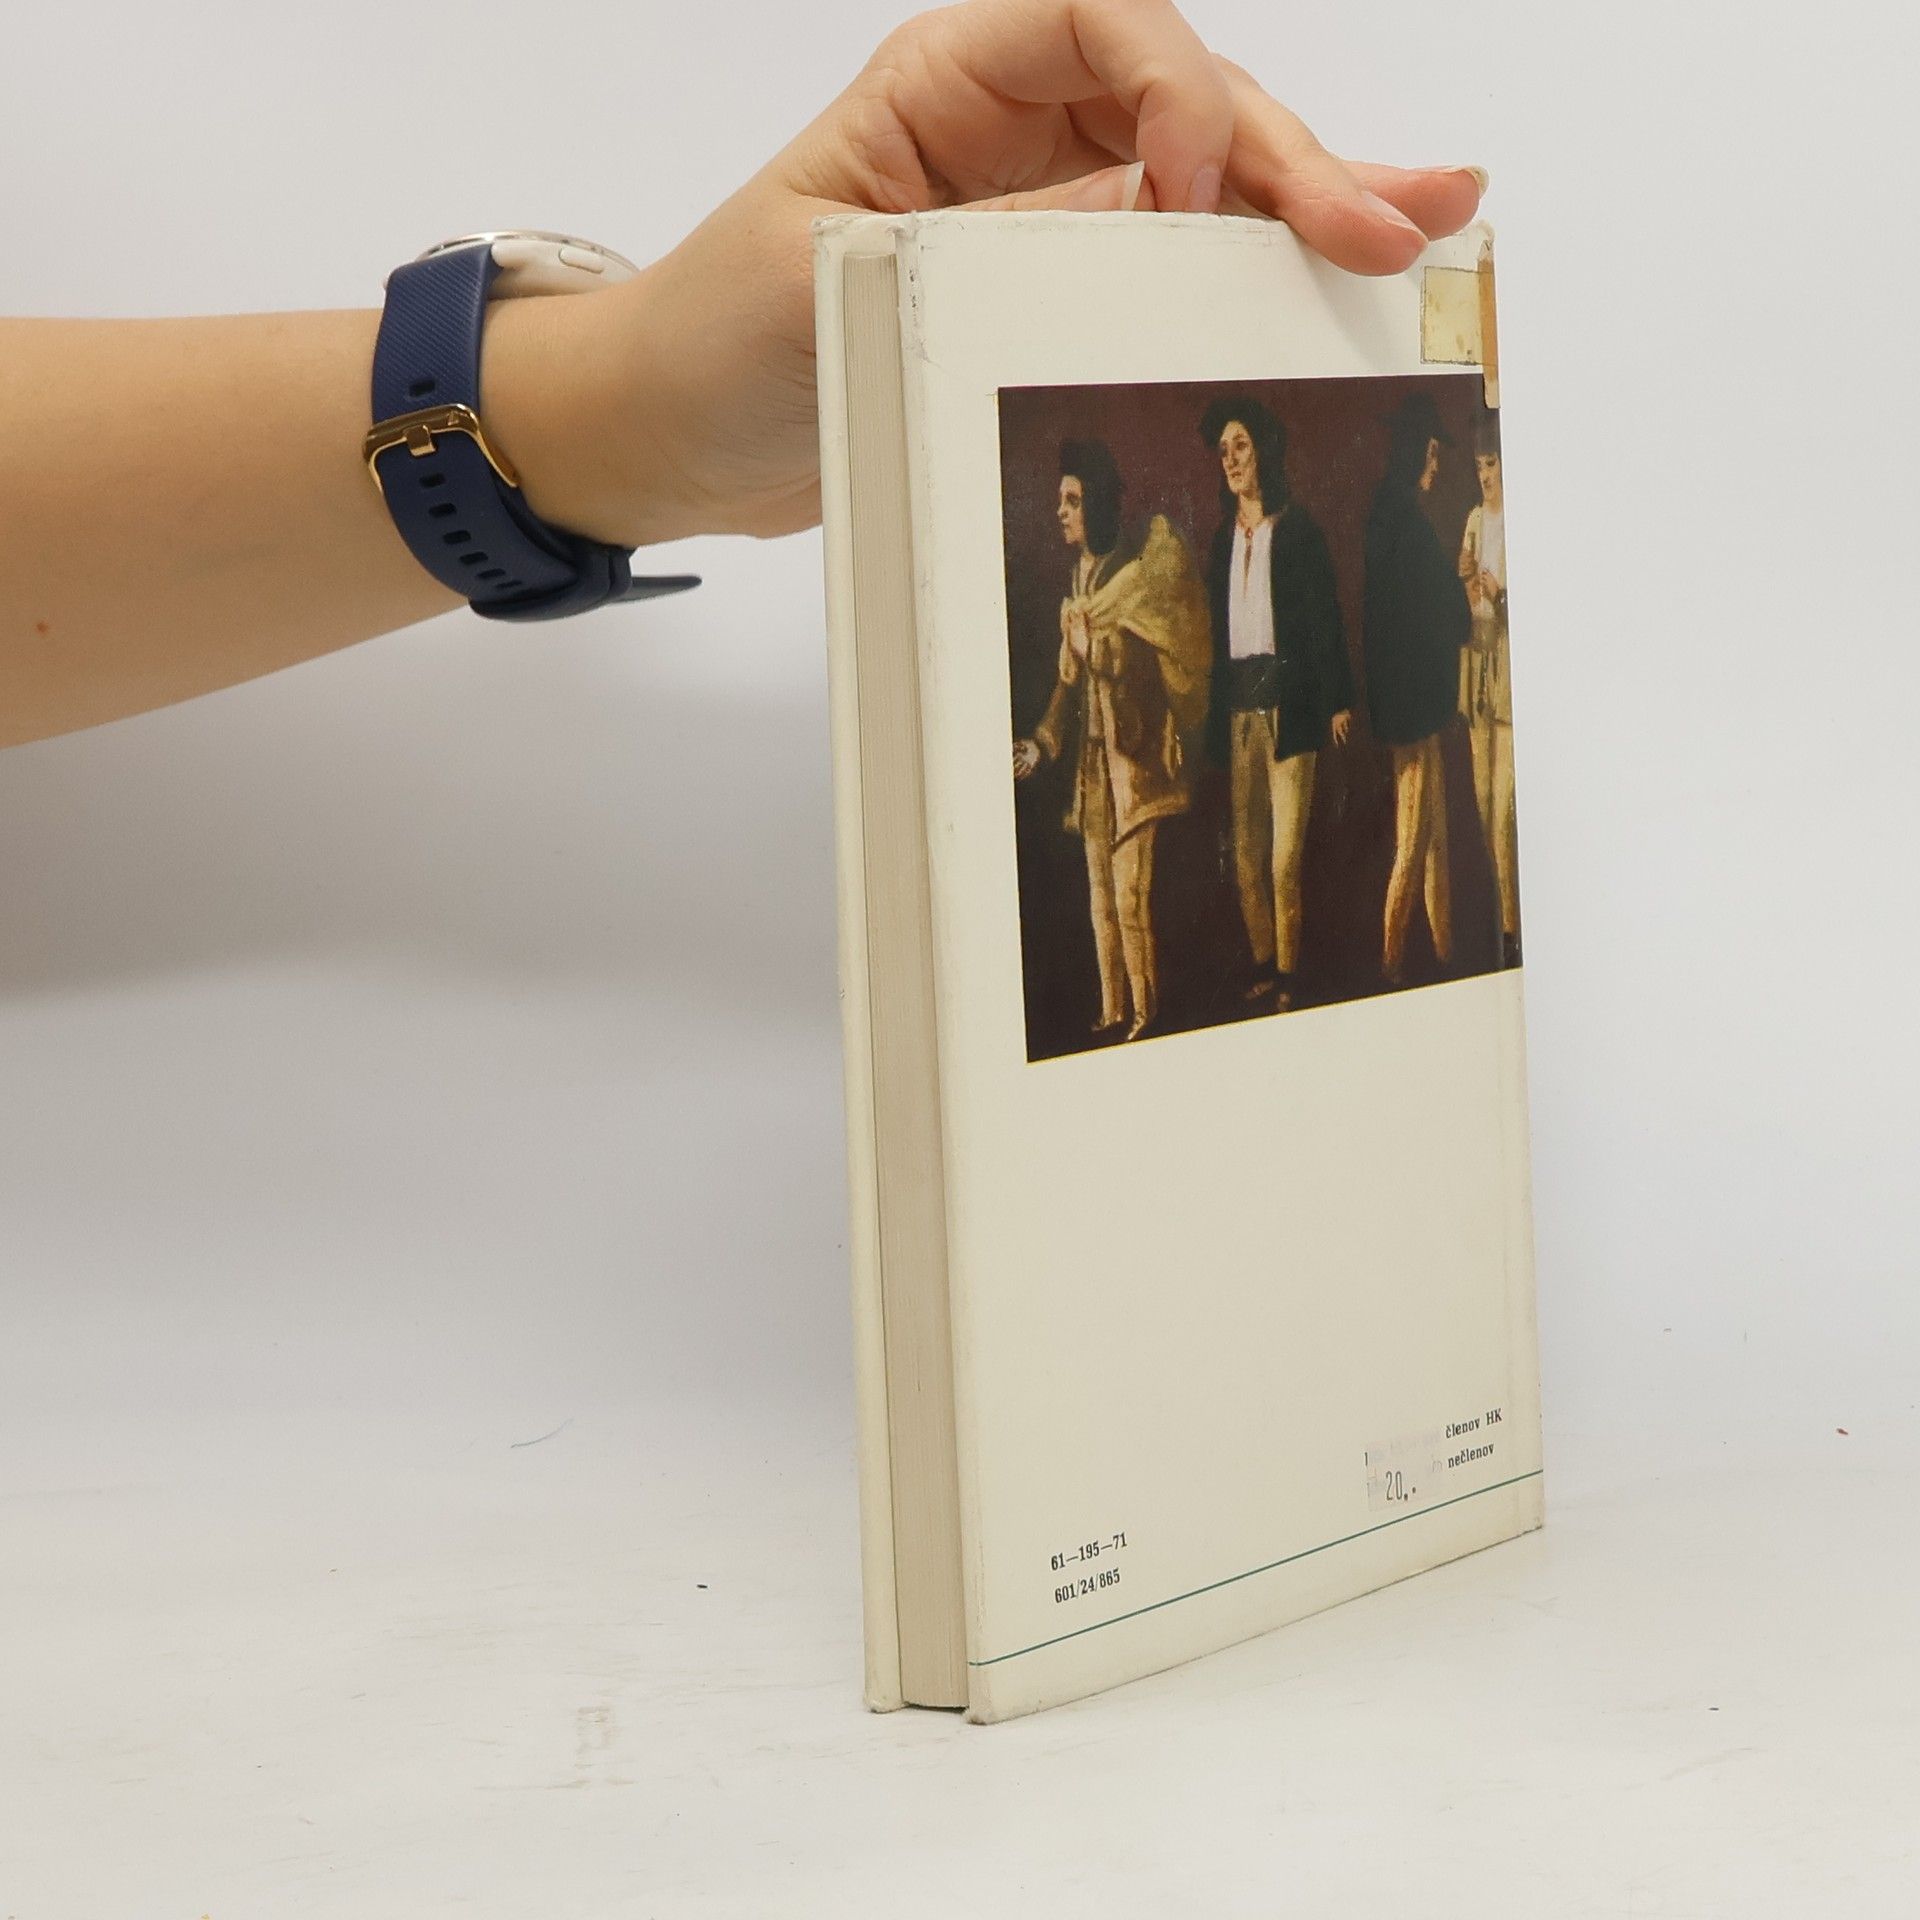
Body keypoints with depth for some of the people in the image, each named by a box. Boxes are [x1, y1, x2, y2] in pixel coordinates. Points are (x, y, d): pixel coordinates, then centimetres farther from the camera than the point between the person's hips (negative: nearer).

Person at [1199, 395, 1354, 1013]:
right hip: (1237, 707, 5)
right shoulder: (1223, 539, 14)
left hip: (1288, 702, -5)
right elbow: (1216, 631, 15)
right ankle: (1262, 968, 12)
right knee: (1246, 854, 4)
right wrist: (1216, 716, 10)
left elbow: (1325, 620, -5)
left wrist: (1336, 701, -11)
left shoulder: (1299, 531, -1)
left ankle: (1288, 975, 1)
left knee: (1286, 857, -6)